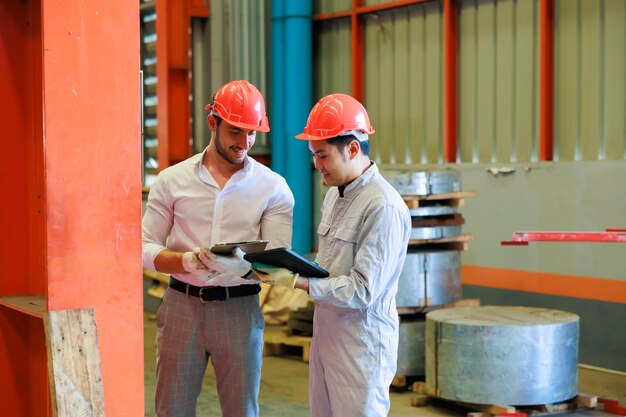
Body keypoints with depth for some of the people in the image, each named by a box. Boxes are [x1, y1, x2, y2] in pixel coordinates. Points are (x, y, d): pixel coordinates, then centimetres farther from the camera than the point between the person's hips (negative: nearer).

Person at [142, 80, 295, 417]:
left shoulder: (273, 187, 0)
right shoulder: (172, 180, 1)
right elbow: (145, 248, 0)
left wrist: (246, 265, -27)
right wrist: (188, 261, -19)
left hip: (239, 306, 0)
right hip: (182, 303, 1)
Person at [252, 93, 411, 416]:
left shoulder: (384, 208, -19)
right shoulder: (334, 195, 10)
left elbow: (363, 291, -21)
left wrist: (296, 281, -21)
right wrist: (287, 267, 1)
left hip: (361, 343, -8)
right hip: (325, 333, 8)